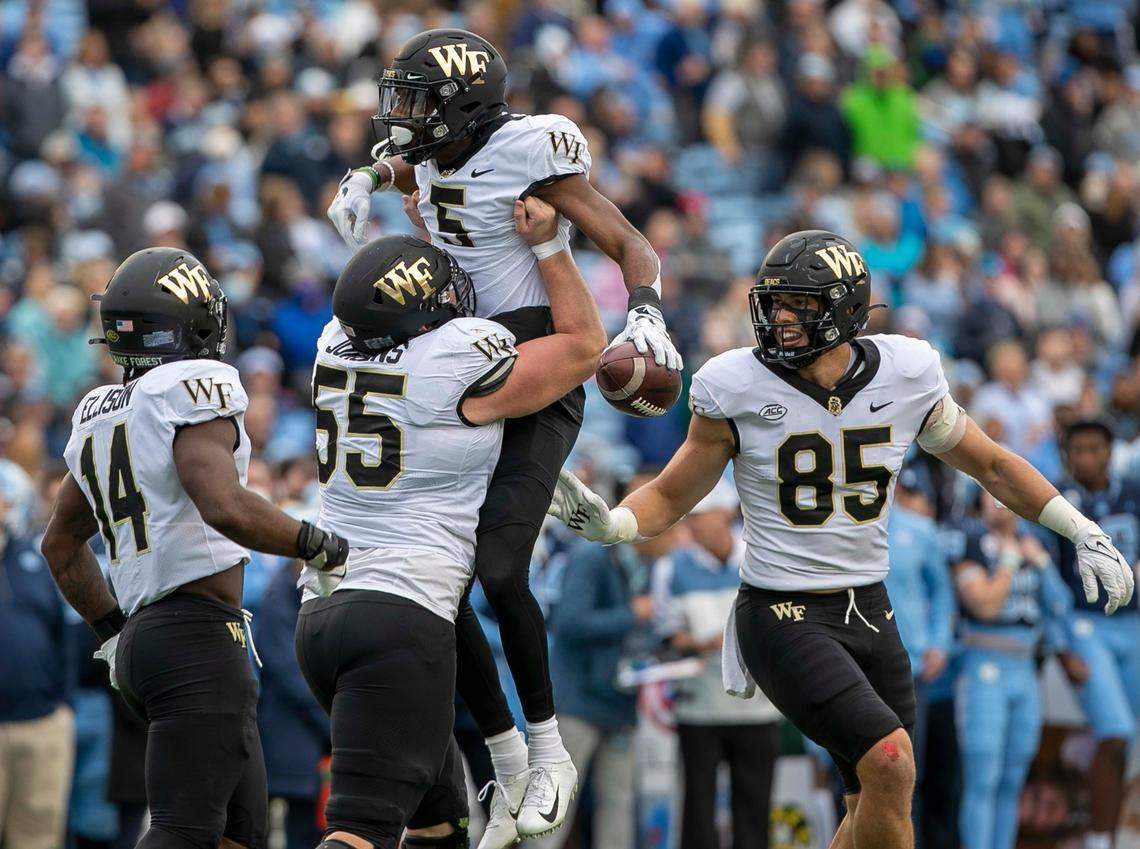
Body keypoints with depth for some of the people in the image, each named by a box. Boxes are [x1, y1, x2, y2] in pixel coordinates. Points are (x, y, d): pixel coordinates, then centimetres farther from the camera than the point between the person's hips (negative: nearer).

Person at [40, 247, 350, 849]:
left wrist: (113, 632, 31)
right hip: (198, 640, -9)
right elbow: (226, 508, -24)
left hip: (141, 638, 9)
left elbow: (60, 545, 28)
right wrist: (316, 544, -10)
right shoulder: (192, 390, -9)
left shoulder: (97, 416, 17)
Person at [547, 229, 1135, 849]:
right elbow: (671, 496, 0)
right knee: (890, 764, -22)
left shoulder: (906, 376, -2)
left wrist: (1083, 533, 8)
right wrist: (607, 524, -21)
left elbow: (992, 466, 12)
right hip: (783, 617, -5)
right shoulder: (740, 390, -10)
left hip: (870, 612, 5)